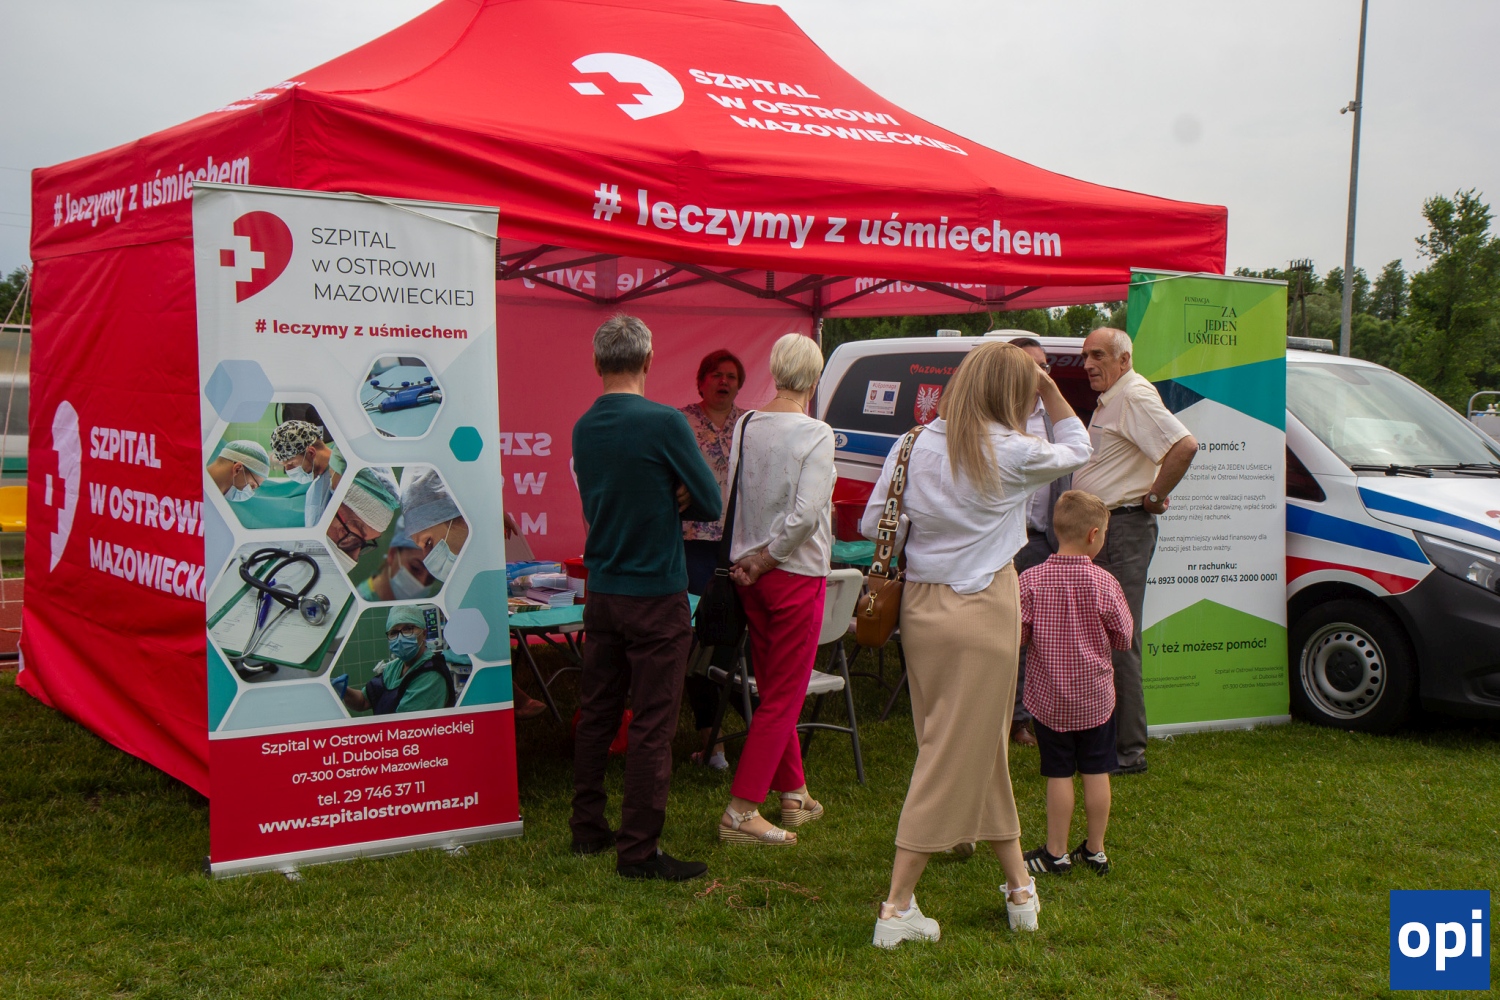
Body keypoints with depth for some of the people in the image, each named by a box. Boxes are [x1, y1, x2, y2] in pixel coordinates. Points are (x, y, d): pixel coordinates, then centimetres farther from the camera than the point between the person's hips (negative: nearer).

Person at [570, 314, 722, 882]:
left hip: (601, 593, 7)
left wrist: (662, 502, 1)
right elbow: (712, 504, -9)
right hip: (656, 595, -7)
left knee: (596, 715, 15)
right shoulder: (665, 423, -15)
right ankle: (638, 851, 2)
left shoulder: (583, 429, 5)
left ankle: (587, 829, 25)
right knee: (652, 724, -1)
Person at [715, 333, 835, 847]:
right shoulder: (815, 434, -15)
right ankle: (740, 812, 1)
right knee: (784, 696, 1)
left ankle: (794, 794, 30)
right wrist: (766, 560, -11)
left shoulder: (744, 426, 2)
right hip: (796, 574, -6)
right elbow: (804, 514, -22)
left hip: (749, 572, 7)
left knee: (773, 689, 18)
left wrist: (746, 559, 5)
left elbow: (730, 496, 3)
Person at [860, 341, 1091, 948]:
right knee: (955, 757, 1)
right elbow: (1077, 451, 10)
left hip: (921, 604, 6)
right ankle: (897, 909, 3)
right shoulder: (1013, 453, -10)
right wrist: (1050, 390, 13)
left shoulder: (916, 445, 3)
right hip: (982, 611, -6)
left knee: (982, 748, 18)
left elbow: (872, 524, 6)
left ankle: (1019, 885, 33)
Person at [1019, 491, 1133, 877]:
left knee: (1059, 774, 8)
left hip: (1049, 697, 0)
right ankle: (1095, 850, 23)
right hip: (1095, 696, 0)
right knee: (1096, 773, 12)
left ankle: (1056, 853, 17)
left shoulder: (1030, 580, -13)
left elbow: (1017, 635, -9)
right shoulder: (1104, 583, -13)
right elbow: (1123, 636, -4)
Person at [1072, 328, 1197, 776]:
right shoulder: (1109, 399, 17)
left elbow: (1185, 445, -28)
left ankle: (1129, 751, -2)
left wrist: (1156, 495, -19)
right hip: (1100, 528, 11)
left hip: (1124, 528, -11)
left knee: (1119, 640, -8)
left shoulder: (1135, 397, -15)